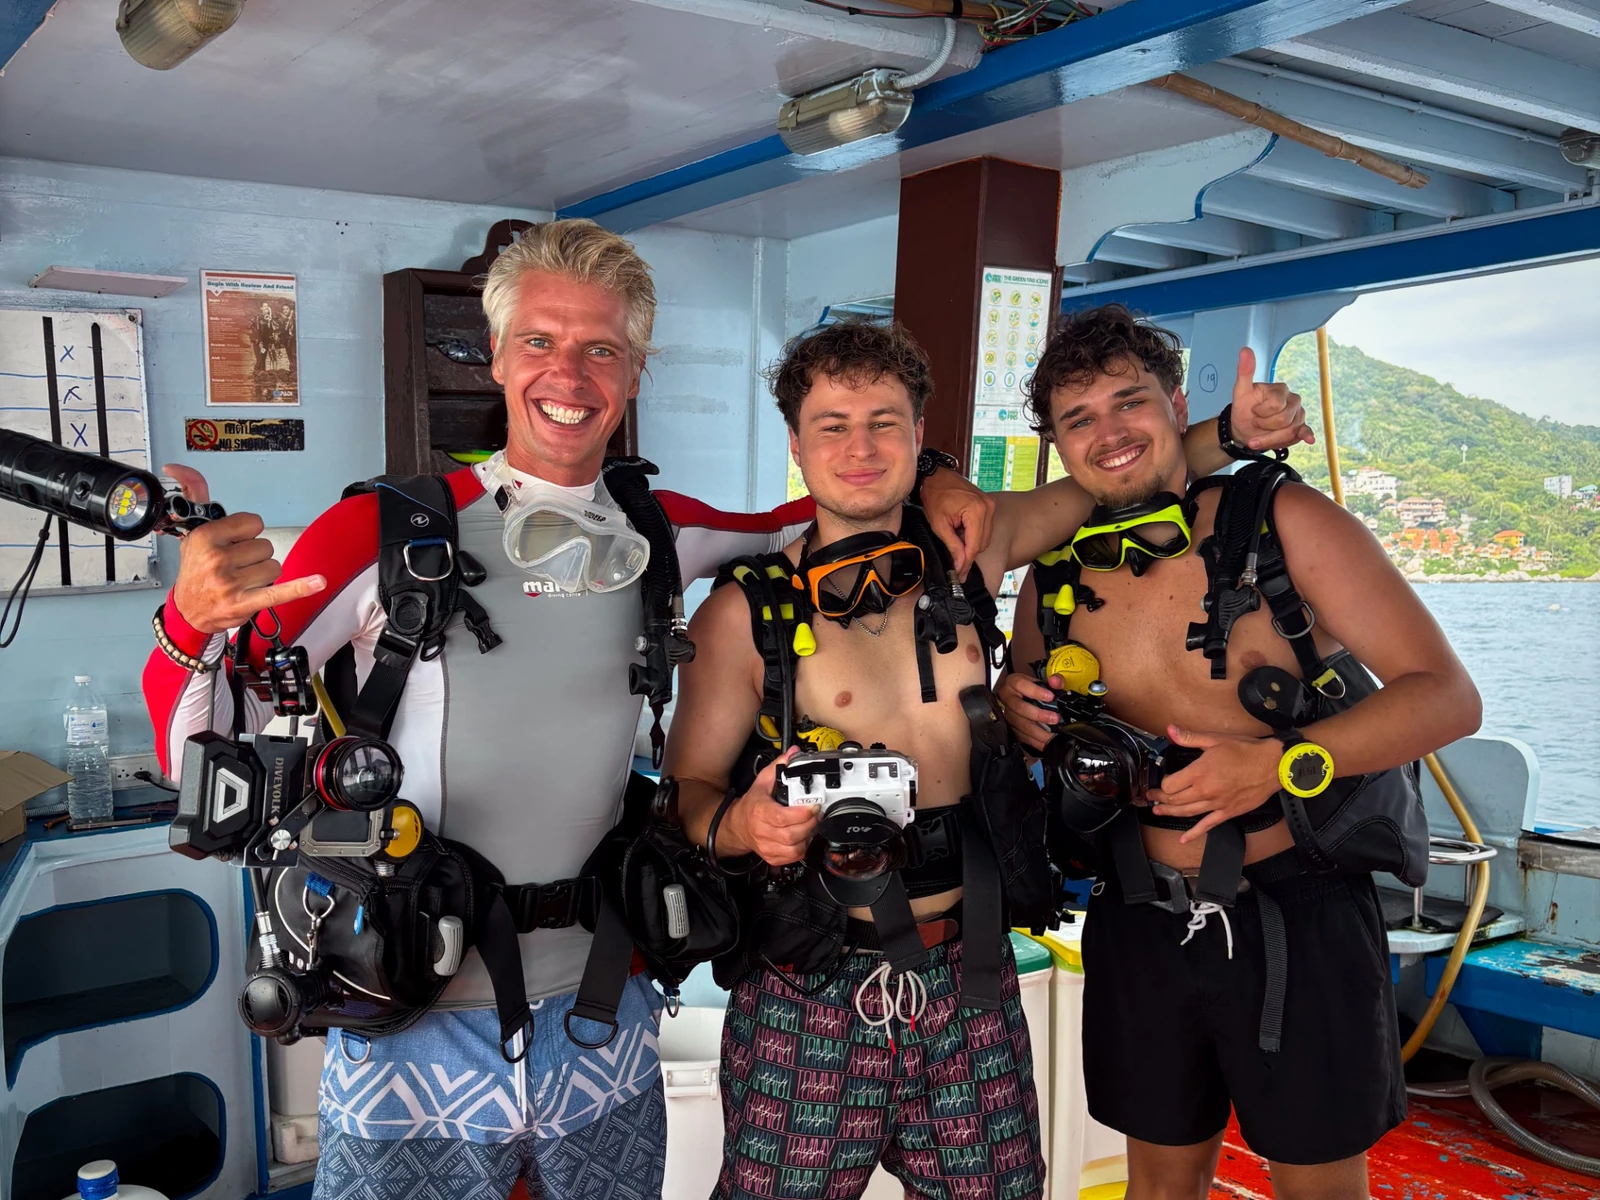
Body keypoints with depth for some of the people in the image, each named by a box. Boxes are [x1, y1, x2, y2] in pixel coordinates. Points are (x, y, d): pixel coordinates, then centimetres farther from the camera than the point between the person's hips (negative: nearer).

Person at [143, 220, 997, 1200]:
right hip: (414, 1036, -3)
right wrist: (195, 623, -29)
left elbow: (792, 522, 20)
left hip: (603, 1028, 4)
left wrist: (926, 485, 3)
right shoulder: (384, 534, -11)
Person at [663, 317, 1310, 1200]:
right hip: (809, 993, -3)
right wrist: (736, 825, -26)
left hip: (968, 978, 4)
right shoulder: (746, 612, -7)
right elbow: (686, 788, -5)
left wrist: (1227, 434, 5)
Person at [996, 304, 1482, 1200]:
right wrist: (1016, 711, -7)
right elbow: (1025, 713, 17)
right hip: (1142, 919, 3)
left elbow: (1450, 696, -12)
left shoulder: (1283, 519, -10)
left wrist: (1283, 764, -25)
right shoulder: (1056, 579, 1)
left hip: (1298, 915, -3)